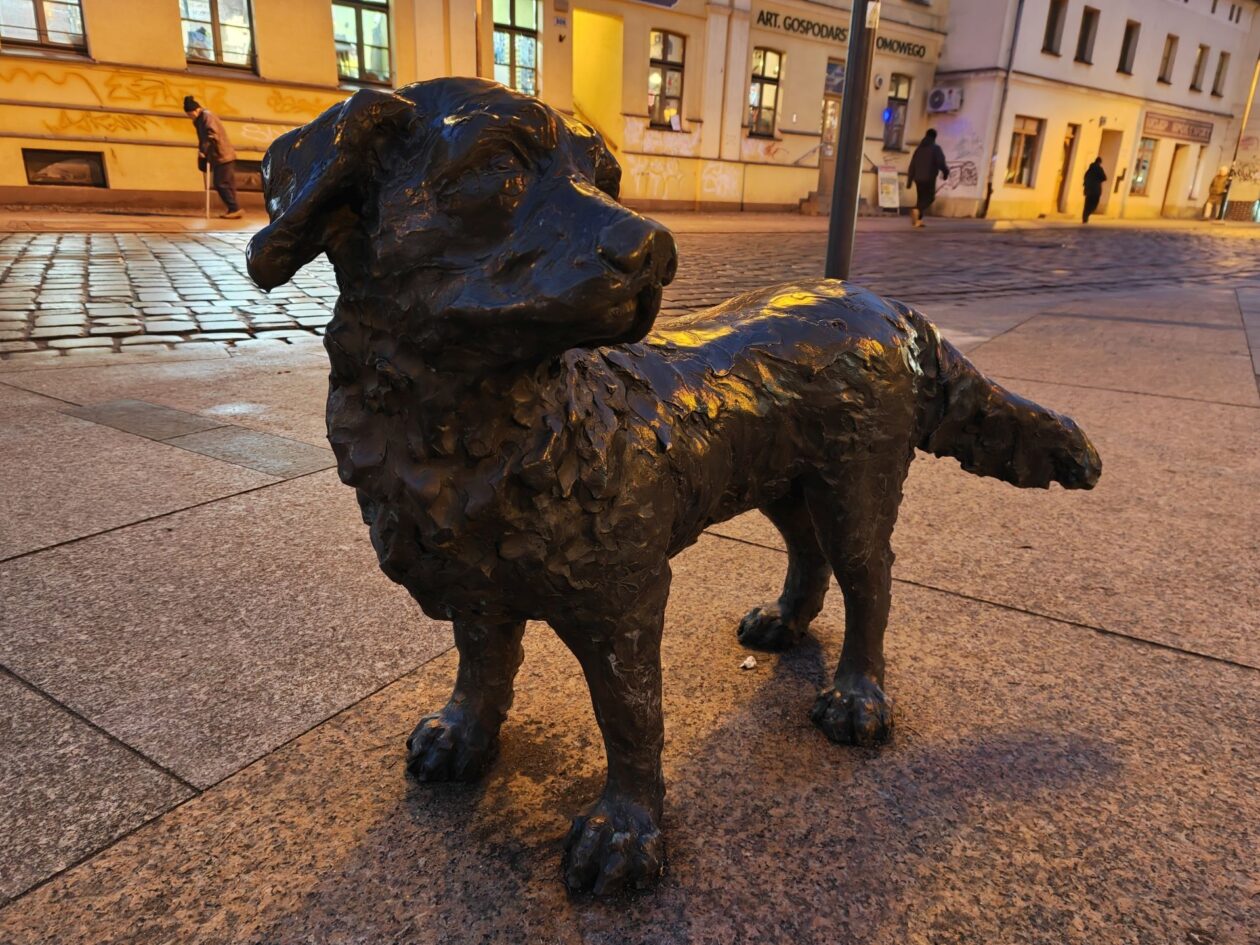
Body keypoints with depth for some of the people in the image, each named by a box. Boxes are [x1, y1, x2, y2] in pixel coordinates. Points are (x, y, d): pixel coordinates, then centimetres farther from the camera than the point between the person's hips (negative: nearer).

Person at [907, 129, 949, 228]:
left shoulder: (919, 149, 12)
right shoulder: (936, 148, -5)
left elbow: (912, 165, 12)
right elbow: (941, 163, -12)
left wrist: (910, 180, 15)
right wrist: (945, 172, 6)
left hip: (918, 178, 6)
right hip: (929, 178, -6)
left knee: (921, 198, 14)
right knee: (929, 198, 1)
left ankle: (918, 221, 6)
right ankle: (916, 210, -27)